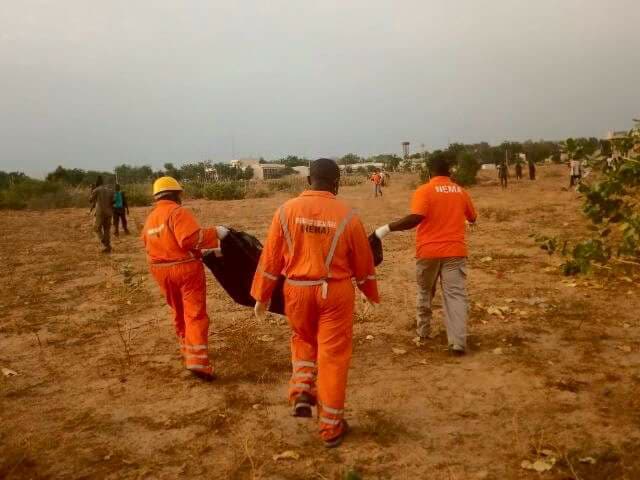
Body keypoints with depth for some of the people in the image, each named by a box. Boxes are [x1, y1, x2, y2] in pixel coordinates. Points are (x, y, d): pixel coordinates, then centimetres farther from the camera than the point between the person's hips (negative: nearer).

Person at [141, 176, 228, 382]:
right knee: (195, 314, -7)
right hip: (186, 268, -7)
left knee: (179, 313, 22)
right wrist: (214, 233, -17)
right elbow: (190, 239, -25)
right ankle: (197, 360, -16)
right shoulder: (178, 212, -13)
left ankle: (188, 350, 37)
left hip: (161, 272, 7)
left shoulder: (150, 219, 13)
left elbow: (151, 247, 16)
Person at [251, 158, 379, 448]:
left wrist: (261, 296, 9)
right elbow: (363, 262, 3)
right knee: (333, 356, 8)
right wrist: (371, 293, 20)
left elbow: (270, 258, -1)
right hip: (336, 291, -1)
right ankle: (331, 427, 18)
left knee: (303, 340, 29)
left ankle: (301, 393, 12)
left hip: (297, 290, 2)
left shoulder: (287, 211, -5)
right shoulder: (347, 216, -7)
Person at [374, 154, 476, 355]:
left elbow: (415, 218, -24)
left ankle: (423, 330, 33)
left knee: (425, 292, 18)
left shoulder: (424, 191, -8)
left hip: (429, 250, -2)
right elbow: (472, 218, 23)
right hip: (455, 250, 2)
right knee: (456, 294, 0)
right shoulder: (461, 191, 8)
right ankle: (458, 342, -8)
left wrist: (387, 228, -23)